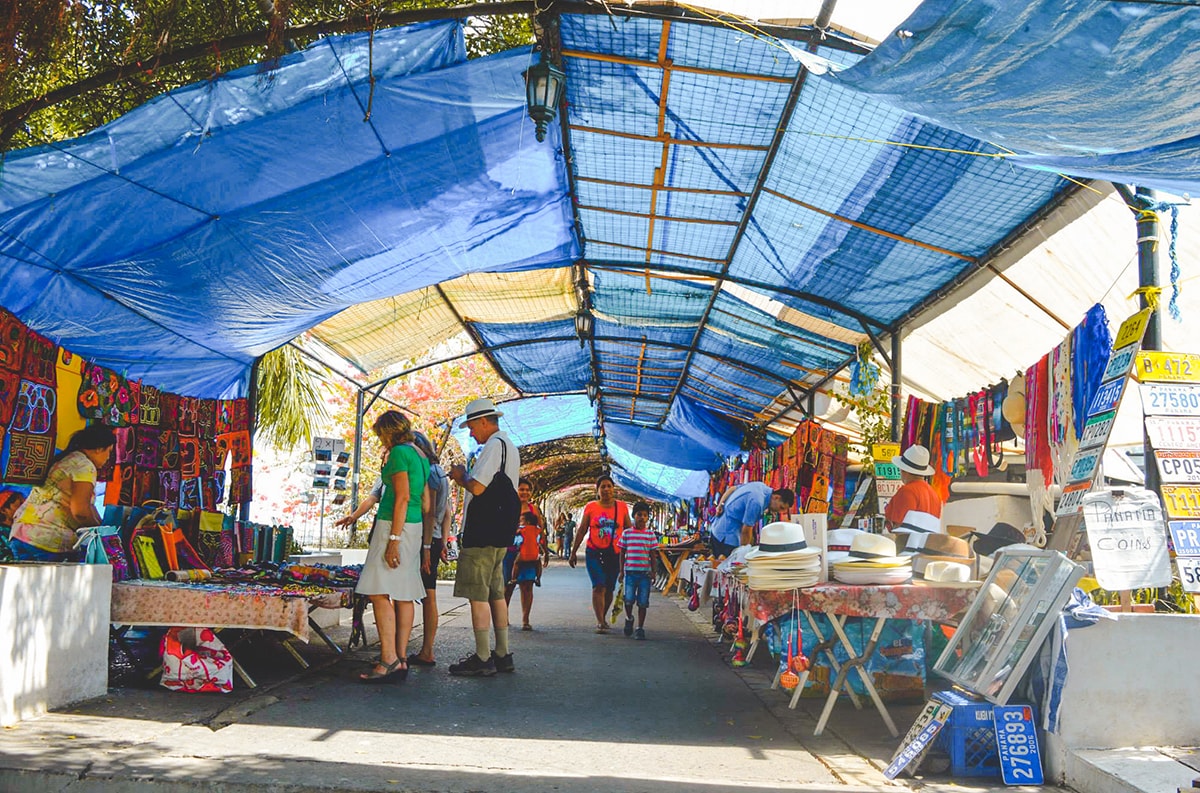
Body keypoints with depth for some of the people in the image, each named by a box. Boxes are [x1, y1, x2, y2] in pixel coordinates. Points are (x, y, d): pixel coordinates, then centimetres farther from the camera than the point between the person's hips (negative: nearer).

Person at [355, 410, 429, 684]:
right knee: (403, 595, 8)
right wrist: (423, 542, 23)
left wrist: (394, 539, -21)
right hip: (413, 526, 10)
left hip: (394, 525, -10)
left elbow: (403, 497, -18)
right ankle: (401, 659, 9)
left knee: (380, 592, -12)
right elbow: (425, 502, 19)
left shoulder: (399, 453, -10)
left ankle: (389, 661, -17)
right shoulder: (420, 455, 18)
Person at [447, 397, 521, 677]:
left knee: (478, 595, -7)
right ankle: (502, 654, 18)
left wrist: (461, 477, -2)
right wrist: (465, 477, 16)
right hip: (499, 534, 10)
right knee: (496, 594, 14)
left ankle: (482, 659, -6)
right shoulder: (510, 447, 19)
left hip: (483, 533, -10)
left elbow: (477, 487, -21)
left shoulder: (493, 446, -13)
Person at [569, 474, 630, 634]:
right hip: (594, 553, -2)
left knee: (609, 589, 10)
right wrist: (573, 553, 5)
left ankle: (602, 618, 30)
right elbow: (581, 531, 5)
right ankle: (600, 622, -14)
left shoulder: (622, 507, 4)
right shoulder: (591, 507, 1)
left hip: (614, 554, 2)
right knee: (599, 586, -14)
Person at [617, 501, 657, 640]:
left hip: (645, 572, 1)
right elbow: (622, 553, 8)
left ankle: (640, 628, 13)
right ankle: (629, 619, 20)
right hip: (630, 571, 0)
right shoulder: (627, 533, 4)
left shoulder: (650, 534, 4)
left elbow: (652, 554, 7)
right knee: (629, 599, -10)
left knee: (643, 603, 2)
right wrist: (621, 571, 5)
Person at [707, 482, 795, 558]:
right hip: (726, 535, -10)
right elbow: (746, 531, -22)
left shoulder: (760, 486, 3)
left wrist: (720, 504, 1)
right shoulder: (757, 503, -26)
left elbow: (732, 489, 12)